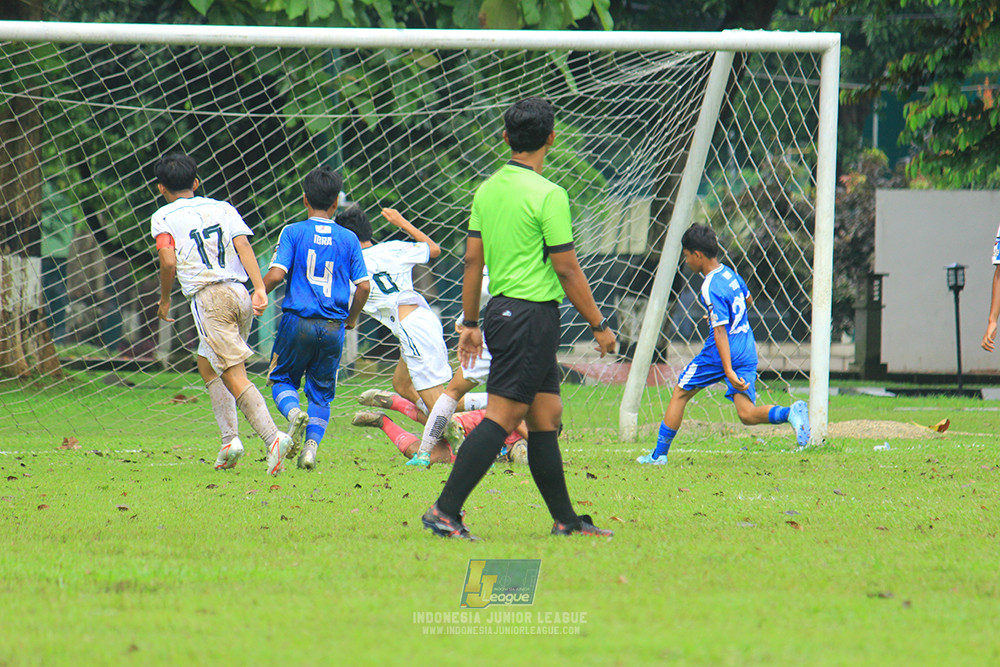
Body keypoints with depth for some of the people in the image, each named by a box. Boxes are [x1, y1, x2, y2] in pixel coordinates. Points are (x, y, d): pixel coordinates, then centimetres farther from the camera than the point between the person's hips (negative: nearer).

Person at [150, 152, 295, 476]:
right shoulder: (222, 208, 18)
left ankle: (273, 438, -31)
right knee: (206, 363, 24)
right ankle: (229, 440, 13)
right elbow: (243, 246, 4)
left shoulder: (163, 217, 6)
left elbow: (169, 262, -7)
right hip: (240, 294, 6)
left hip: (209, 297, -6)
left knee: (234, 375, -12)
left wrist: (164, 300, 9)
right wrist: (260, 289, -6)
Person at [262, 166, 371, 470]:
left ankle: (294, 412, -17)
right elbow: (363, 286, 2)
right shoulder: (348, 239, 4)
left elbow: (276, 274, -12)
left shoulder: (293, 233, -2)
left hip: (298, 320, -2)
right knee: (321, 391, 14)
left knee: (282, 379, 15)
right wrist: (352, 318, 18)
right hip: (333, 326, 2)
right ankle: (311, 445, -5)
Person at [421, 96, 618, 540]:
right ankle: (445, 511, -13)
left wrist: (470, 324, 19)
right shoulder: (548, 195, -14)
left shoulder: (487, 190, 8)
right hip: (533, 314, -8)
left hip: (502, 308, 8)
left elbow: (472, 261, 11)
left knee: (547, 415, 13)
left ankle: (565, 520, 16)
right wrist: (599, 326, -4)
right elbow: (567, 270, -12)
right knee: (501, 417, -9)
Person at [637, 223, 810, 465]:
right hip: (747, 352, 7)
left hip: (721, 353, -7)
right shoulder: (729, 273, 8)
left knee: (680, 394, 11)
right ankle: (790, 412, -27)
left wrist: (728, 370, -26)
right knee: (747, 413, -1)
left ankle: (659, 454, 17)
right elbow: (748, 300, 27)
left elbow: (720, 331, -23)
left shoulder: (710, 288, -17)